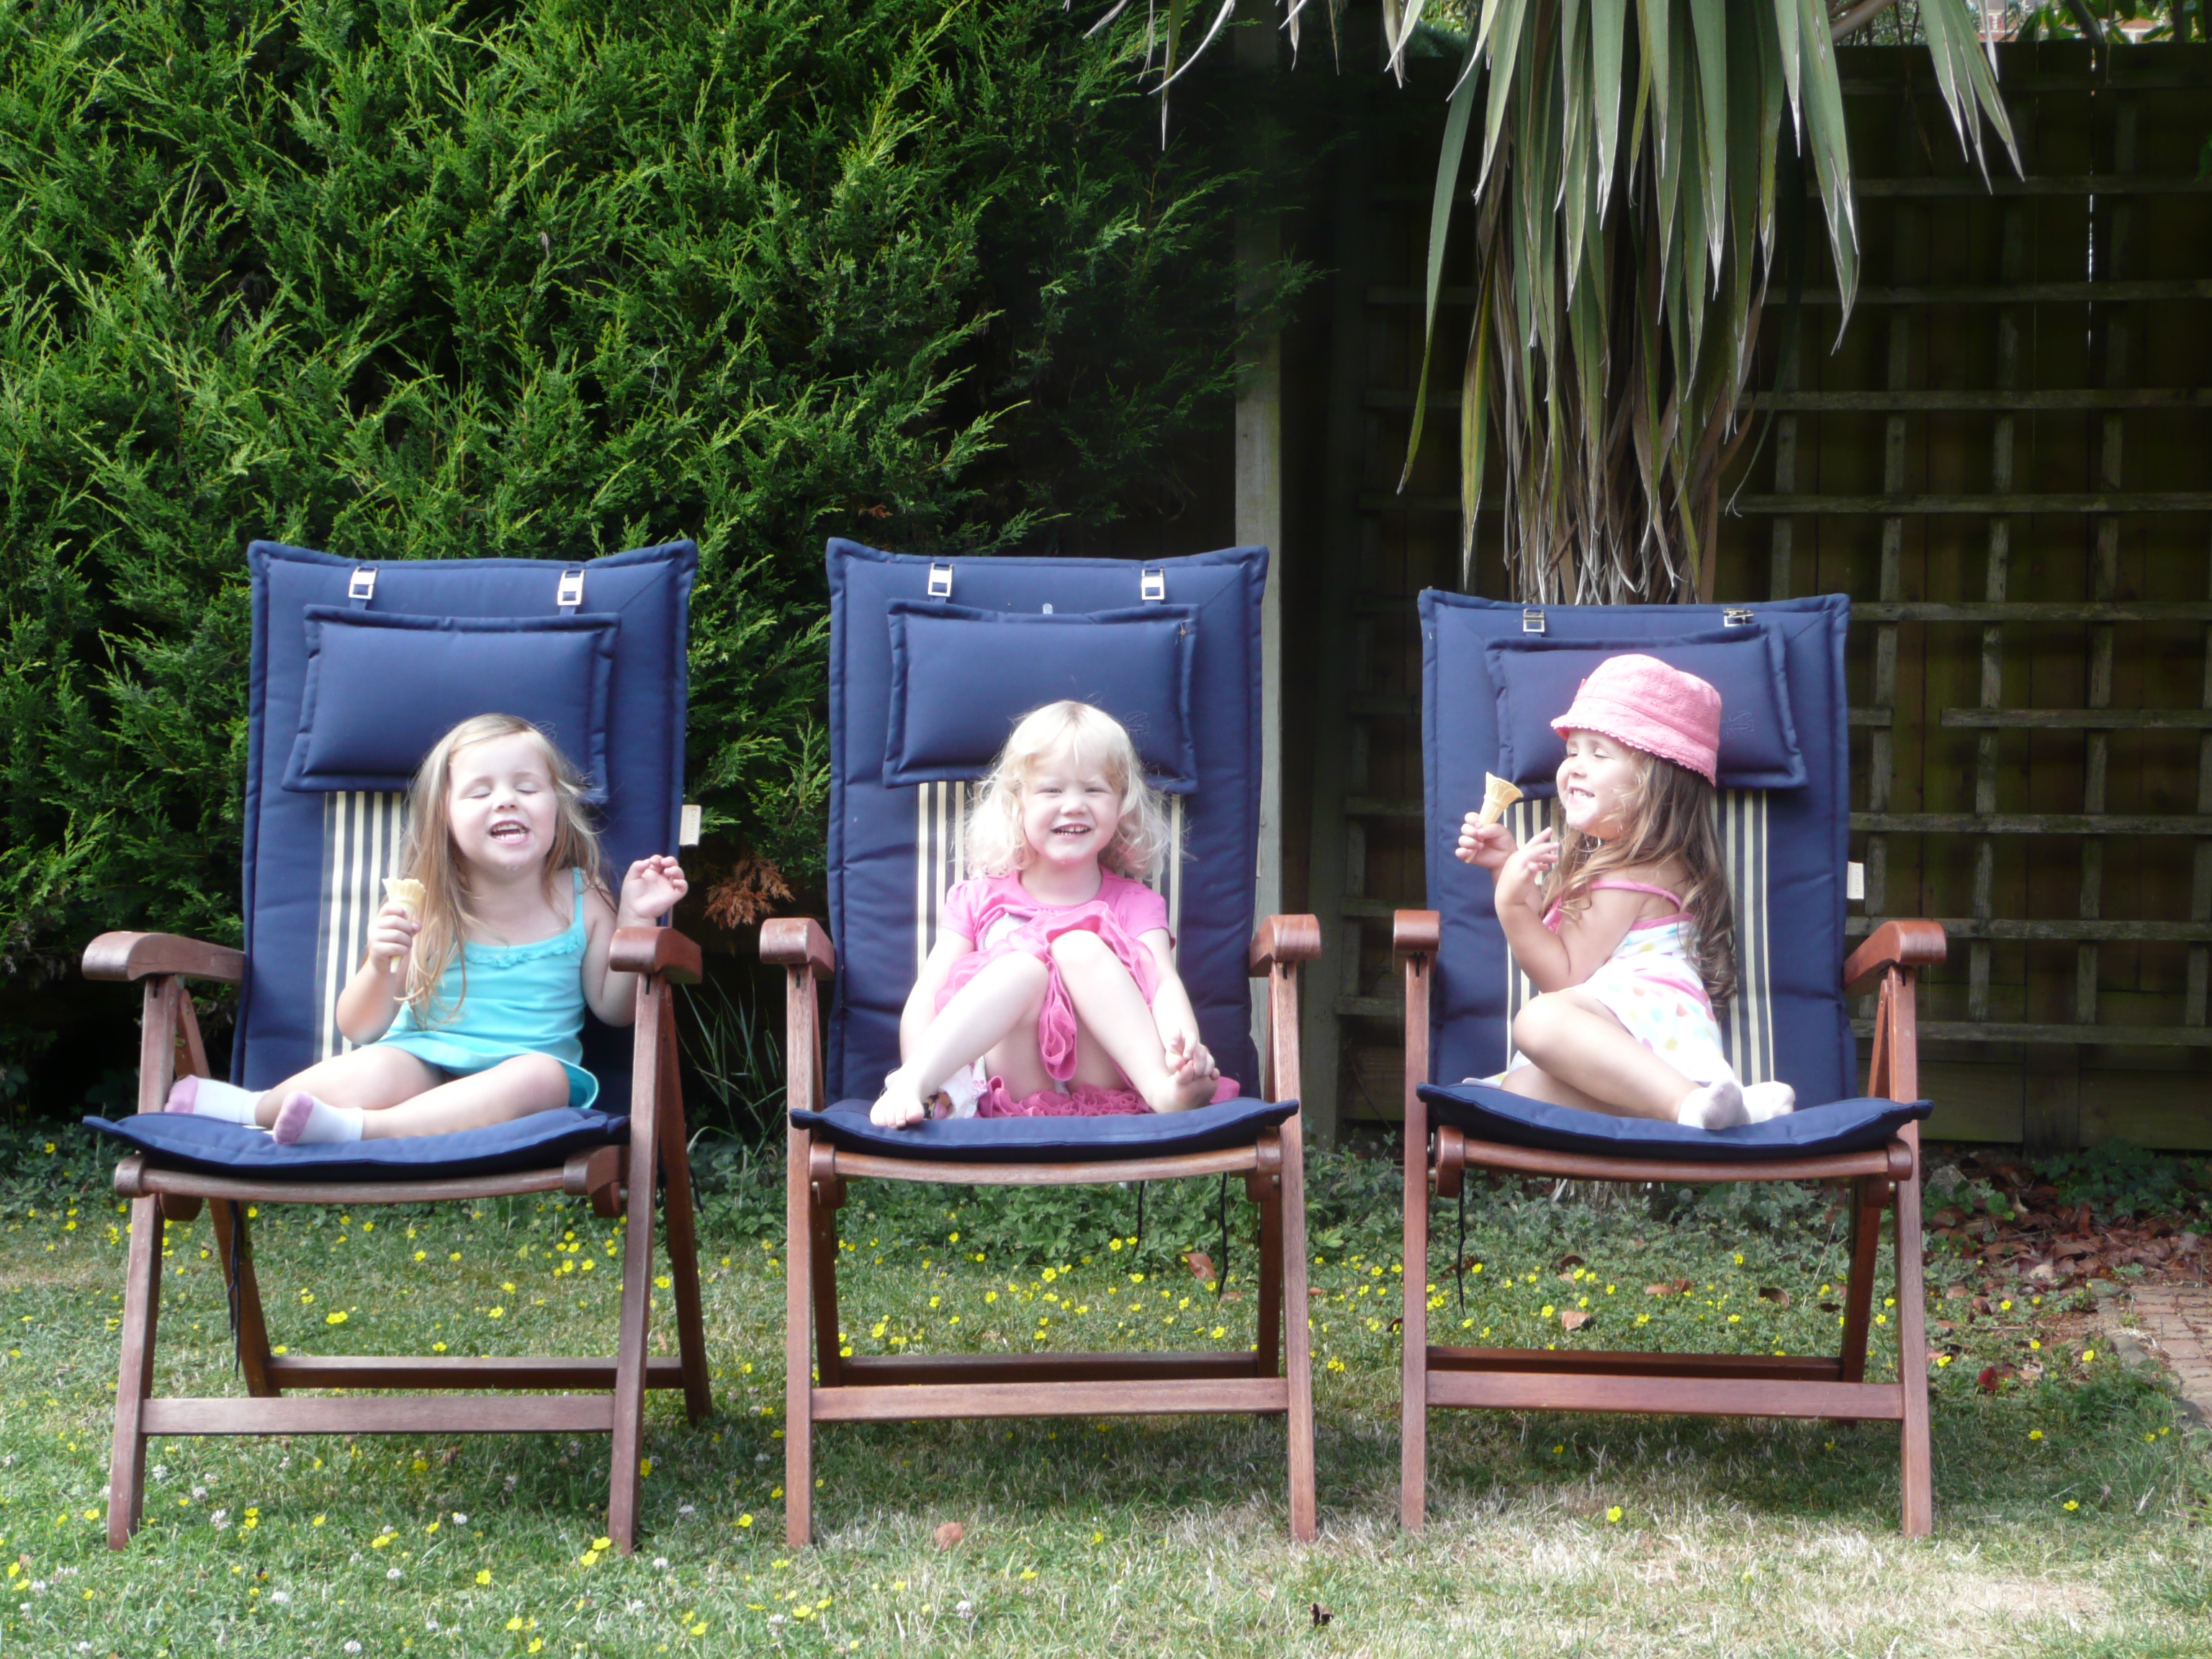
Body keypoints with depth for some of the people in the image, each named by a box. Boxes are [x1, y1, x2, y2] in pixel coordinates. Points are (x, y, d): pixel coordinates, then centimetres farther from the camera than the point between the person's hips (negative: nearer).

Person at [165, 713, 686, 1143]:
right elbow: (359, 1028, -1)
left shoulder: (581, 904, 5)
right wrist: (379, 968, -22)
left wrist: (635, 920, -2)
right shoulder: (423, 910, -1)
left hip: (520, 1071, 2)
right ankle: (257, 1106, -17)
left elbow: (614, 1008, 12)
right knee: (371, 1074, -39)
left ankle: (353, 1127, -42)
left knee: (539, 1077, -37)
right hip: (423, 1063, -2)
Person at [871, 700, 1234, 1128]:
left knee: (1079, 948, -21)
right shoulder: (979, 900, 16)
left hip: (1103, 1086, 0)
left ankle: (1164, 1089, -39)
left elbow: (1164, 983, -5)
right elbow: (925, 999, 7)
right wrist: (914, 1078, -15)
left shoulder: (1134, 904, 15)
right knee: (1026, 965, -25)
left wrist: (1185, 1043, -29)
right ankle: (913, 1085, -42)